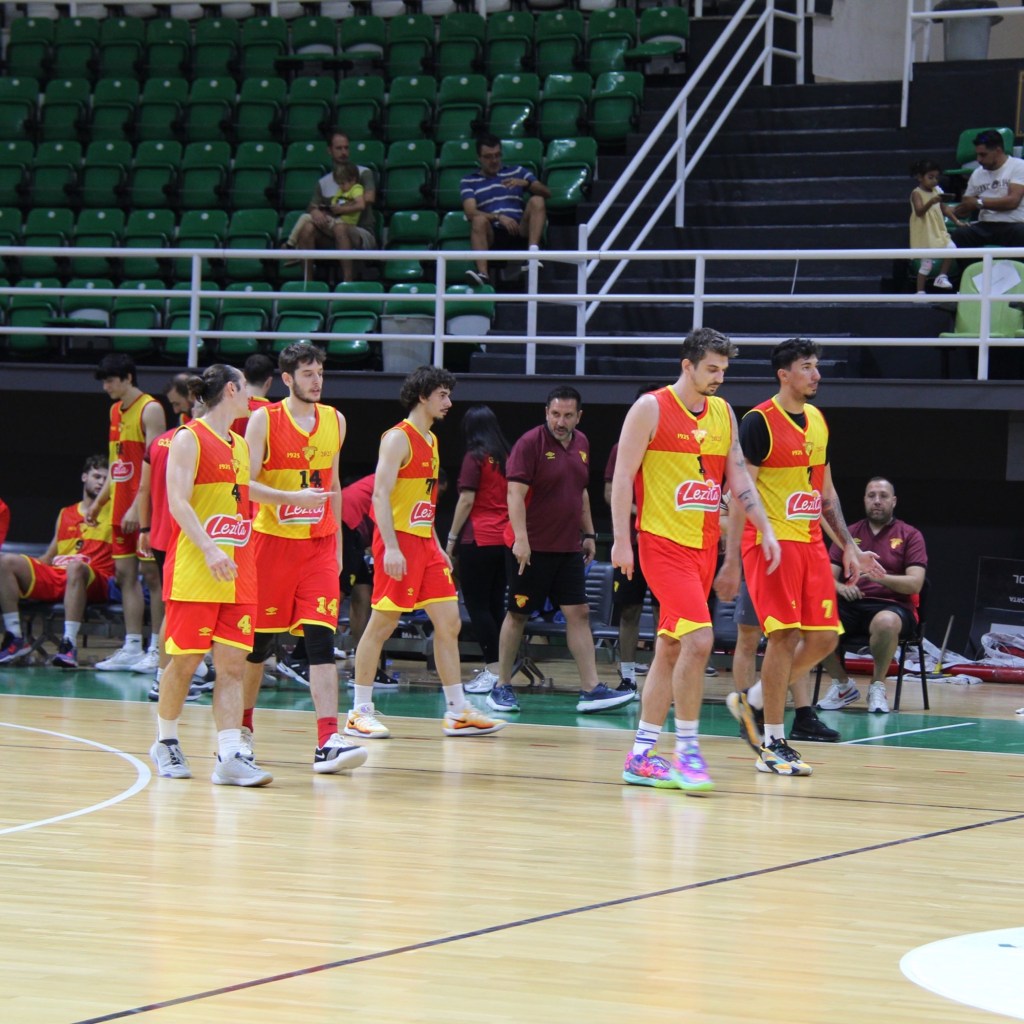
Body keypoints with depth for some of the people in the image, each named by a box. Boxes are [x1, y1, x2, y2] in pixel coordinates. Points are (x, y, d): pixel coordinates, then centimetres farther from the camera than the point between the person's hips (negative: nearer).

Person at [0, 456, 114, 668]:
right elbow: (48, 557, 27)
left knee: (75, 567, -41)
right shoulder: (65, 514, 27)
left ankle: (69, 643, -48)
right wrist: (27, 571, 12)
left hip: (94, 583, -5)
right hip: (53, 578, 5)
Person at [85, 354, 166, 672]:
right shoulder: (116, 411, 15)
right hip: (121, 507, 8)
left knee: (151, 574, -5)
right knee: (125, 573, 6)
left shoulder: (150, 409, -10)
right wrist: (98, 503, 19)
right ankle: (132, 648, 9)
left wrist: (138, 507, -22)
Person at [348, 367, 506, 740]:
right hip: (398, 542, -9)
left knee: (449, 624, 5)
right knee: (380, 625, -4)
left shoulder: (431, 441, 17)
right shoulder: (398, 438, -10)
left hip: (425, 543, 9)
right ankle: (360, 712, 3)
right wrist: (390, 547, -24)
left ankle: (457, 712, 8)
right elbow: (380, 494, -17)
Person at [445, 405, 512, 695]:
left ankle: (493, 668, -11)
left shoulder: (475, 457, -7)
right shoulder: (506, 456, 11)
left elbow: (467, 499, -11)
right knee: (495, 604, 11)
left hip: (478, 540, -6)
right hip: (504, 538, 6)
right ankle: (496, 668, 10)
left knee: (477, 605, -3)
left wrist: (452, 538, -6)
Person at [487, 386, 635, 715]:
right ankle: (502, 688, 12)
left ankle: (591, 689, -4)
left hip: (568, 548, 6)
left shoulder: (581, 444, 11)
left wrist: (588, 534, 20)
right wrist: (520, 538, -27)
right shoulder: (530, 443, -11)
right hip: (529, 548, -6)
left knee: (579, 614, -1)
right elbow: (515, 493, -18)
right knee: (517, 614, 2)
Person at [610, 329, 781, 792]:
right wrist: (621, 539, -14)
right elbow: (623, 475, -8)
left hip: (704, 545, 7)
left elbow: (737, 477, 14)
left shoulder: (723, 413, 12)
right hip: (664, 542, -7)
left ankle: (641, 757, 13)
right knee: (698, 639, -19)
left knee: (670, 649, 9)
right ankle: (686, 748, -10)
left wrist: (765, 529, 3)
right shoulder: (651, 409, -7)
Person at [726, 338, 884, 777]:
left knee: (823, 638, 4)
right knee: (784, 637, -10)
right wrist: (732, 556, -17)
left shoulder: (819, 422, 14)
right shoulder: (759, 422, -9)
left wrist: (849, 547, 14)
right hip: (771, 541, -8)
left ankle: (752, 701, 21)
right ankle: (772, 744, -3)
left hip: (811, 543, 8)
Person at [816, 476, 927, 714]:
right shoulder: (849, 533, 17)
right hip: (851, 605, 3)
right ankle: (842, 684, -5)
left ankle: (877, 686, -15)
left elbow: (915, 584, -6)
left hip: (891, 607, -3)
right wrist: (839, 587, -15)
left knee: (885, 622, -42)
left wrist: (878, 576, -21)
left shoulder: (910, 535, 7)